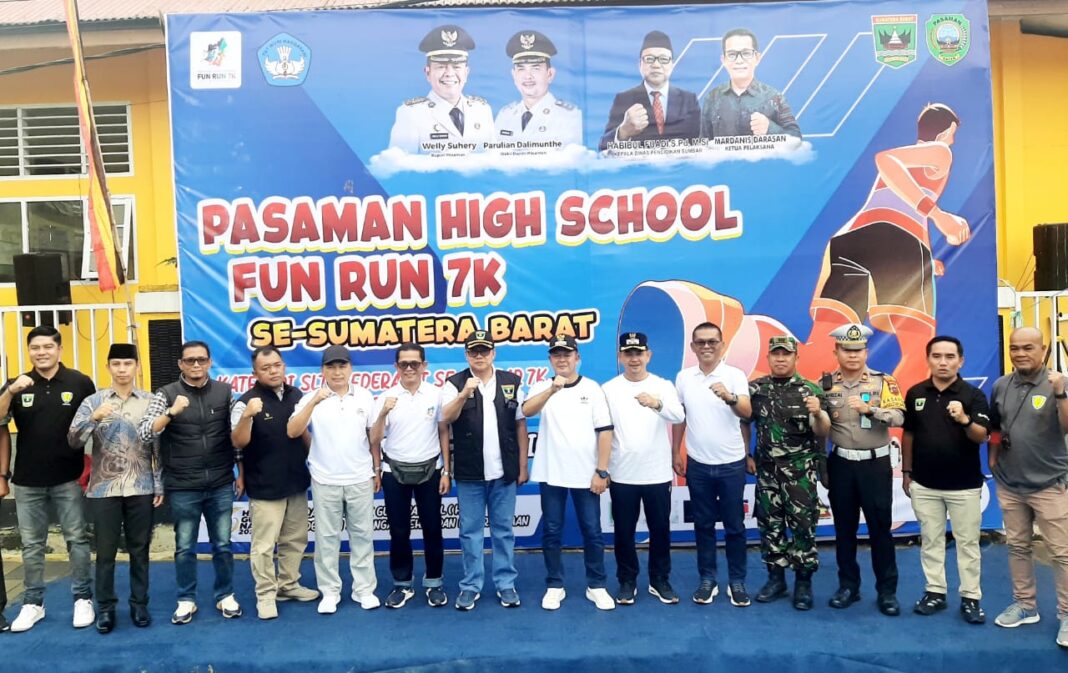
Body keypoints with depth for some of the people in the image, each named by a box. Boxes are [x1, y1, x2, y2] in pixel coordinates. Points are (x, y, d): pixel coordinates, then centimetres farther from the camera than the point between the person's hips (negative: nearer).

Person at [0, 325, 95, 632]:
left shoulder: (80, 382, -5)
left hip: (68, 478, -2)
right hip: (27, 480, 3)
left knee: (77, 539, 5)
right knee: (31, 544, 12)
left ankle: (83, 598, 15)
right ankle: (33, 603, 23)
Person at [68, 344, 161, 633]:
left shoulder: (150, 402, 2)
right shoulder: (93, 401, 1)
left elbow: (158, 447, 3)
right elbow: (73, 441, -8)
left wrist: (159, 485, -1)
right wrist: (94, 417, -26)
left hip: (141, 489, 0)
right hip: (104, 489, 0)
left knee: (139, 549, 9)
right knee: (105, 551, 8)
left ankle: (139, 604, 22)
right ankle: (105, 607, 22)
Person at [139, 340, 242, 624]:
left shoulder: (225, 392, 2)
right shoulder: (167, 394, -3)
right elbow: (144, 433, -13)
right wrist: (171, 412, -29)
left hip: (221, 485, 1)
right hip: (183, 488, -1)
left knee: (222, 544, 11)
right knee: (184, 547, 10)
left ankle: (225, 596, 26)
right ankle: (186, 600, 26)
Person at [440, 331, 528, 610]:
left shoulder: (511, 382, 4)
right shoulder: (455, 383, -1)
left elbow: (520, 425, 6)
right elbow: (445, 419, -15)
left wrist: (523, 466, 4)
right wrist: (465, 393, -31)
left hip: (504, 472, 1)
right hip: (469, 474, -1)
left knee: (504, 530, 11)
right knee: (470, 531, 8)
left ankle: (506, 584, 22)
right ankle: (470, 586, 20)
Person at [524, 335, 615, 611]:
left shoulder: (592, 388, 0)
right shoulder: (542, 387, 1)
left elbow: (605, 432, -2)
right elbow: (527, 411, -20)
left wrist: (602, 472, -7)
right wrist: (552, 389, -36)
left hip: (586, 475, 0)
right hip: (551, 475, 0)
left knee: (592, 532, 7)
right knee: (551, 532, 8)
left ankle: (596, 586, 22)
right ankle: (554, 586, 22)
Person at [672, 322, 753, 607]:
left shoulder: (735, 376, -8)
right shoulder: (684, 377, 1)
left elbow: (746, 413, -22)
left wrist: (730, 397, -42)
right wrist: (675, 453, 9)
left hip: (731, 464, -2)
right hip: (698, 464, 2)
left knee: (734, 526, 8)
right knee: (703, 524, 11)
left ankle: (737, 581, 21)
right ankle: (707, 579, 23)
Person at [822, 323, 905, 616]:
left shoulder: (883, 382, -3)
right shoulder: (826, 384, 2)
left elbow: (898, 417, -16)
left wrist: (869, 409, -30)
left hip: (876, 464, -2)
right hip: (840, 464, 2)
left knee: (880, 528, 4)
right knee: (844, 527, 10)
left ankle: (887, 590, 17)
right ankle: (848, 585, 22)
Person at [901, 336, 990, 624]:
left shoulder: (973, 395, -7)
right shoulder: (915, 393, 1)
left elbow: (982, 436, -13)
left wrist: (964, 420, -34)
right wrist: (906, 472, 9)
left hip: (964, 485, -2)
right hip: (924, 484, 3)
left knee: (967, 542, 8)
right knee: (930, 540, 11)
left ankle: (970, 597, 18)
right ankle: (935, 592, 23)